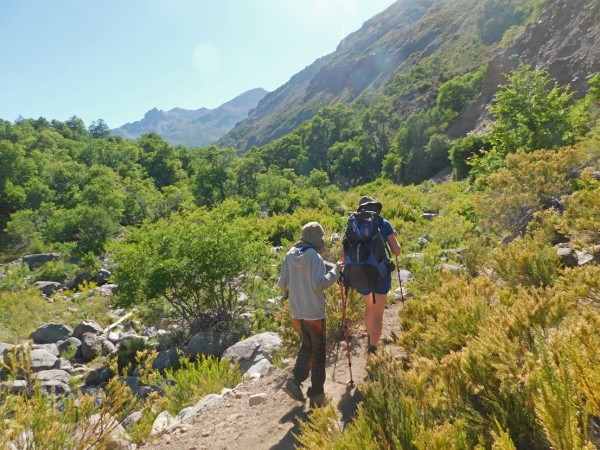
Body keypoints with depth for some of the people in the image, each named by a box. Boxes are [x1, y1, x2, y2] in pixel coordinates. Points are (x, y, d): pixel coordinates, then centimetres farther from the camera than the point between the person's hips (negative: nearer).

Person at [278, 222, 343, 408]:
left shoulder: (289, 255, 1)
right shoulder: (315, 257, -16)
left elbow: (282, 284, 4)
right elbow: (319, 284, -21)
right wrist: (335, 270, -10)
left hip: (296, 311, 6)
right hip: (314, 312, -5)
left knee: (307, 345, 23)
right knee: (318, 351, 10)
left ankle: (294, 380, 10)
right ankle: (316, 393, 18)